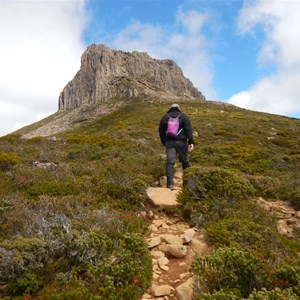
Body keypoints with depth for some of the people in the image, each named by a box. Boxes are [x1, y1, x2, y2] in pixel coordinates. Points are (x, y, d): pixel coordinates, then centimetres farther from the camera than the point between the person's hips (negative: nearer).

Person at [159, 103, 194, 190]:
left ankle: (170, 183, -18)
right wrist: (191, 142, -10)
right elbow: (188, 129, -4)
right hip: (181, 141, -1)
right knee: (184, 160, 12)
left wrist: (164, 143, 26)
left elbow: (161, 131, 17)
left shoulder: (165, 117, 14)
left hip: (169, 142, 1)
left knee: (170, 161, -7)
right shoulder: (184, 116, 9)